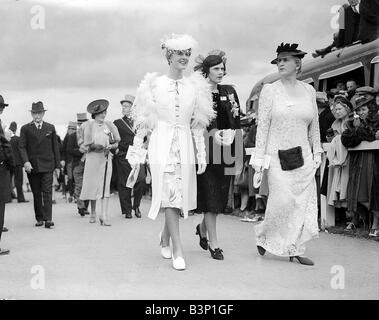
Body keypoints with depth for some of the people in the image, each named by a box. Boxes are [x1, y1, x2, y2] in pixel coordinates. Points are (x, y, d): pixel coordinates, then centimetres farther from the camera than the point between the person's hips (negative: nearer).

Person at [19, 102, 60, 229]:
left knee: (47, 191, -9)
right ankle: (39, 218, 14)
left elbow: (55, 147, 10)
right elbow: (22, 147, 0)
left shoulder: (50, 128, 9)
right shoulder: (25, 128, 5)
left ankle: (48, 218, -12)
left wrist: (57, 165, 6)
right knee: (36, 193, 6)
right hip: (32, 166, 0)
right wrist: (26, 161, -16)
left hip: (47, 165, 0)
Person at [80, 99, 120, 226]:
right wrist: (96, 147, -17)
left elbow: (116, 143, 10)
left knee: (105, 186, -5)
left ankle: (104, 215, -9)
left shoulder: (109, 125, 9)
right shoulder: (89, 125, 0)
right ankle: (93, 213, 19)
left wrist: (110, 146, -8)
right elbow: (86, 145, -4)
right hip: (93, 158, -2)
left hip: (106, 158, 2)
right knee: (93, 185, 4)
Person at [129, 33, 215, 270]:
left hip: (185, 146, 3)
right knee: (169, 194, -9)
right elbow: (143, 122, 4)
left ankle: (165, 237, 31)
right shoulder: (154, 84, 1)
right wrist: (136, 151, 2)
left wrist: (202, 155, 6)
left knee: (180, 195, 6)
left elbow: (198, 125, 9)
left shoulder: (195, 86, 7)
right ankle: (178, 249, -4)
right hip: (161, 144, -3)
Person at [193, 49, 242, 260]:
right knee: (210, 197, -5)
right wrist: (214, 133, -30)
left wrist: (231, 133, -12)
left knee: (221, 197, 9)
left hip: (226, 150, 5)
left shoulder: (229, 91, 12)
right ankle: (214, 244, 4)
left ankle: (202, 228, 34)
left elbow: (237, 120, 9)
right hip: (207, 148, -5)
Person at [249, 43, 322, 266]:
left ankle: (295, 250, 12)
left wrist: (317, 153, 11)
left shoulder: (309, 91, 9)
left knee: (305, 203, 0)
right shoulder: (270, 90, 0)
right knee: (283, 201, -10)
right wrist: (259, 157, -6)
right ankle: (264, 236, 17)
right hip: (278, 156, -4)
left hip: (303, 156, 4)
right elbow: (262, 126, -2)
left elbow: (314, 126, 15)